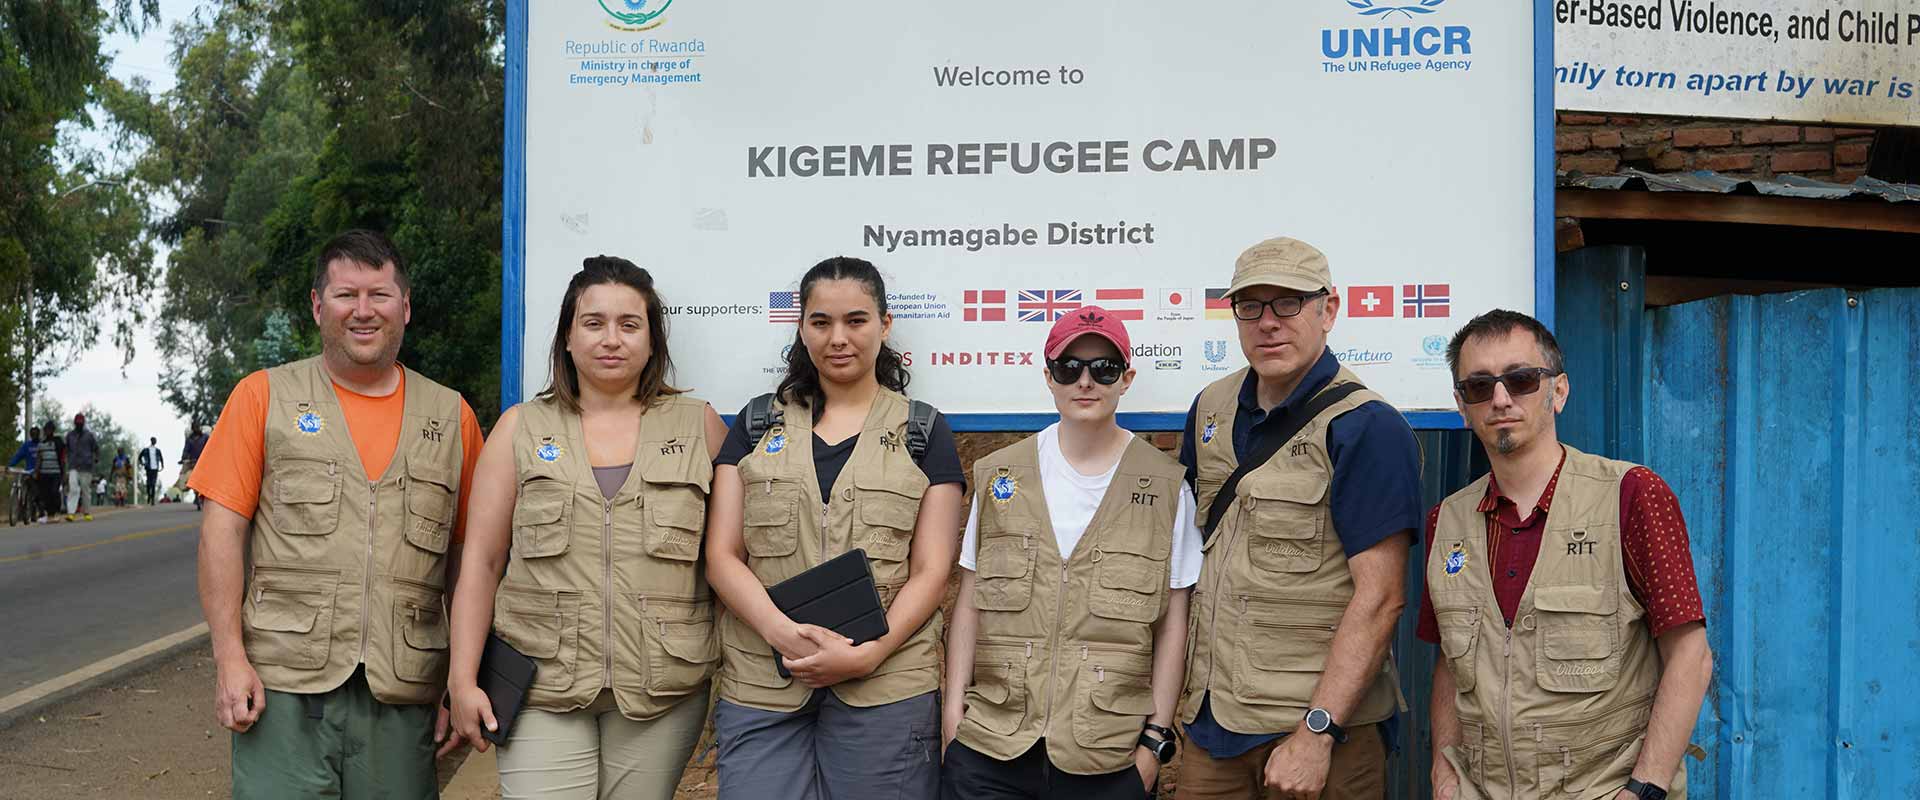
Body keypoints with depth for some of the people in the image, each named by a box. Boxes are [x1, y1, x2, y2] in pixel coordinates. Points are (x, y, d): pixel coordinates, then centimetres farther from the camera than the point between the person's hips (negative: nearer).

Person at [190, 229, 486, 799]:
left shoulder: (452, 416, 10)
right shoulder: (265, 397, 6)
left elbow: (468, 559, 10)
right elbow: (223, 529, 1)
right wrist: (230, 657, -7)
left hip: (401, 691, 2)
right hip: (284, 685, -1)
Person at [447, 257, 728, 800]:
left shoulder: (699, 425, 6)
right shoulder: (520, 428, 8)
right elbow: (481, 561, 6)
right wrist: (463, 680, 0)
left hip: (663, 689, 0)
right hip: (540, 687, 0)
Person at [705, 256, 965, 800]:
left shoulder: (924, 432, 7)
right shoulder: (757, 424, 12)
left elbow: (930, 571, 2)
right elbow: (721, 555, 5)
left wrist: (868, 653, -14)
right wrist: (784, 632, -12)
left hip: (886, 689, -1)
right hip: (760, 689, 1)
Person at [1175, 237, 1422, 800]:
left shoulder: (1367, 429, -12)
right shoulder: (1211, 409, 7)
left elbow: (1380, 598, -17)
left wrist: (1317, 732, -20)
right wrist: (1180, 686, 9)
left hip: (1321, 725, -5)